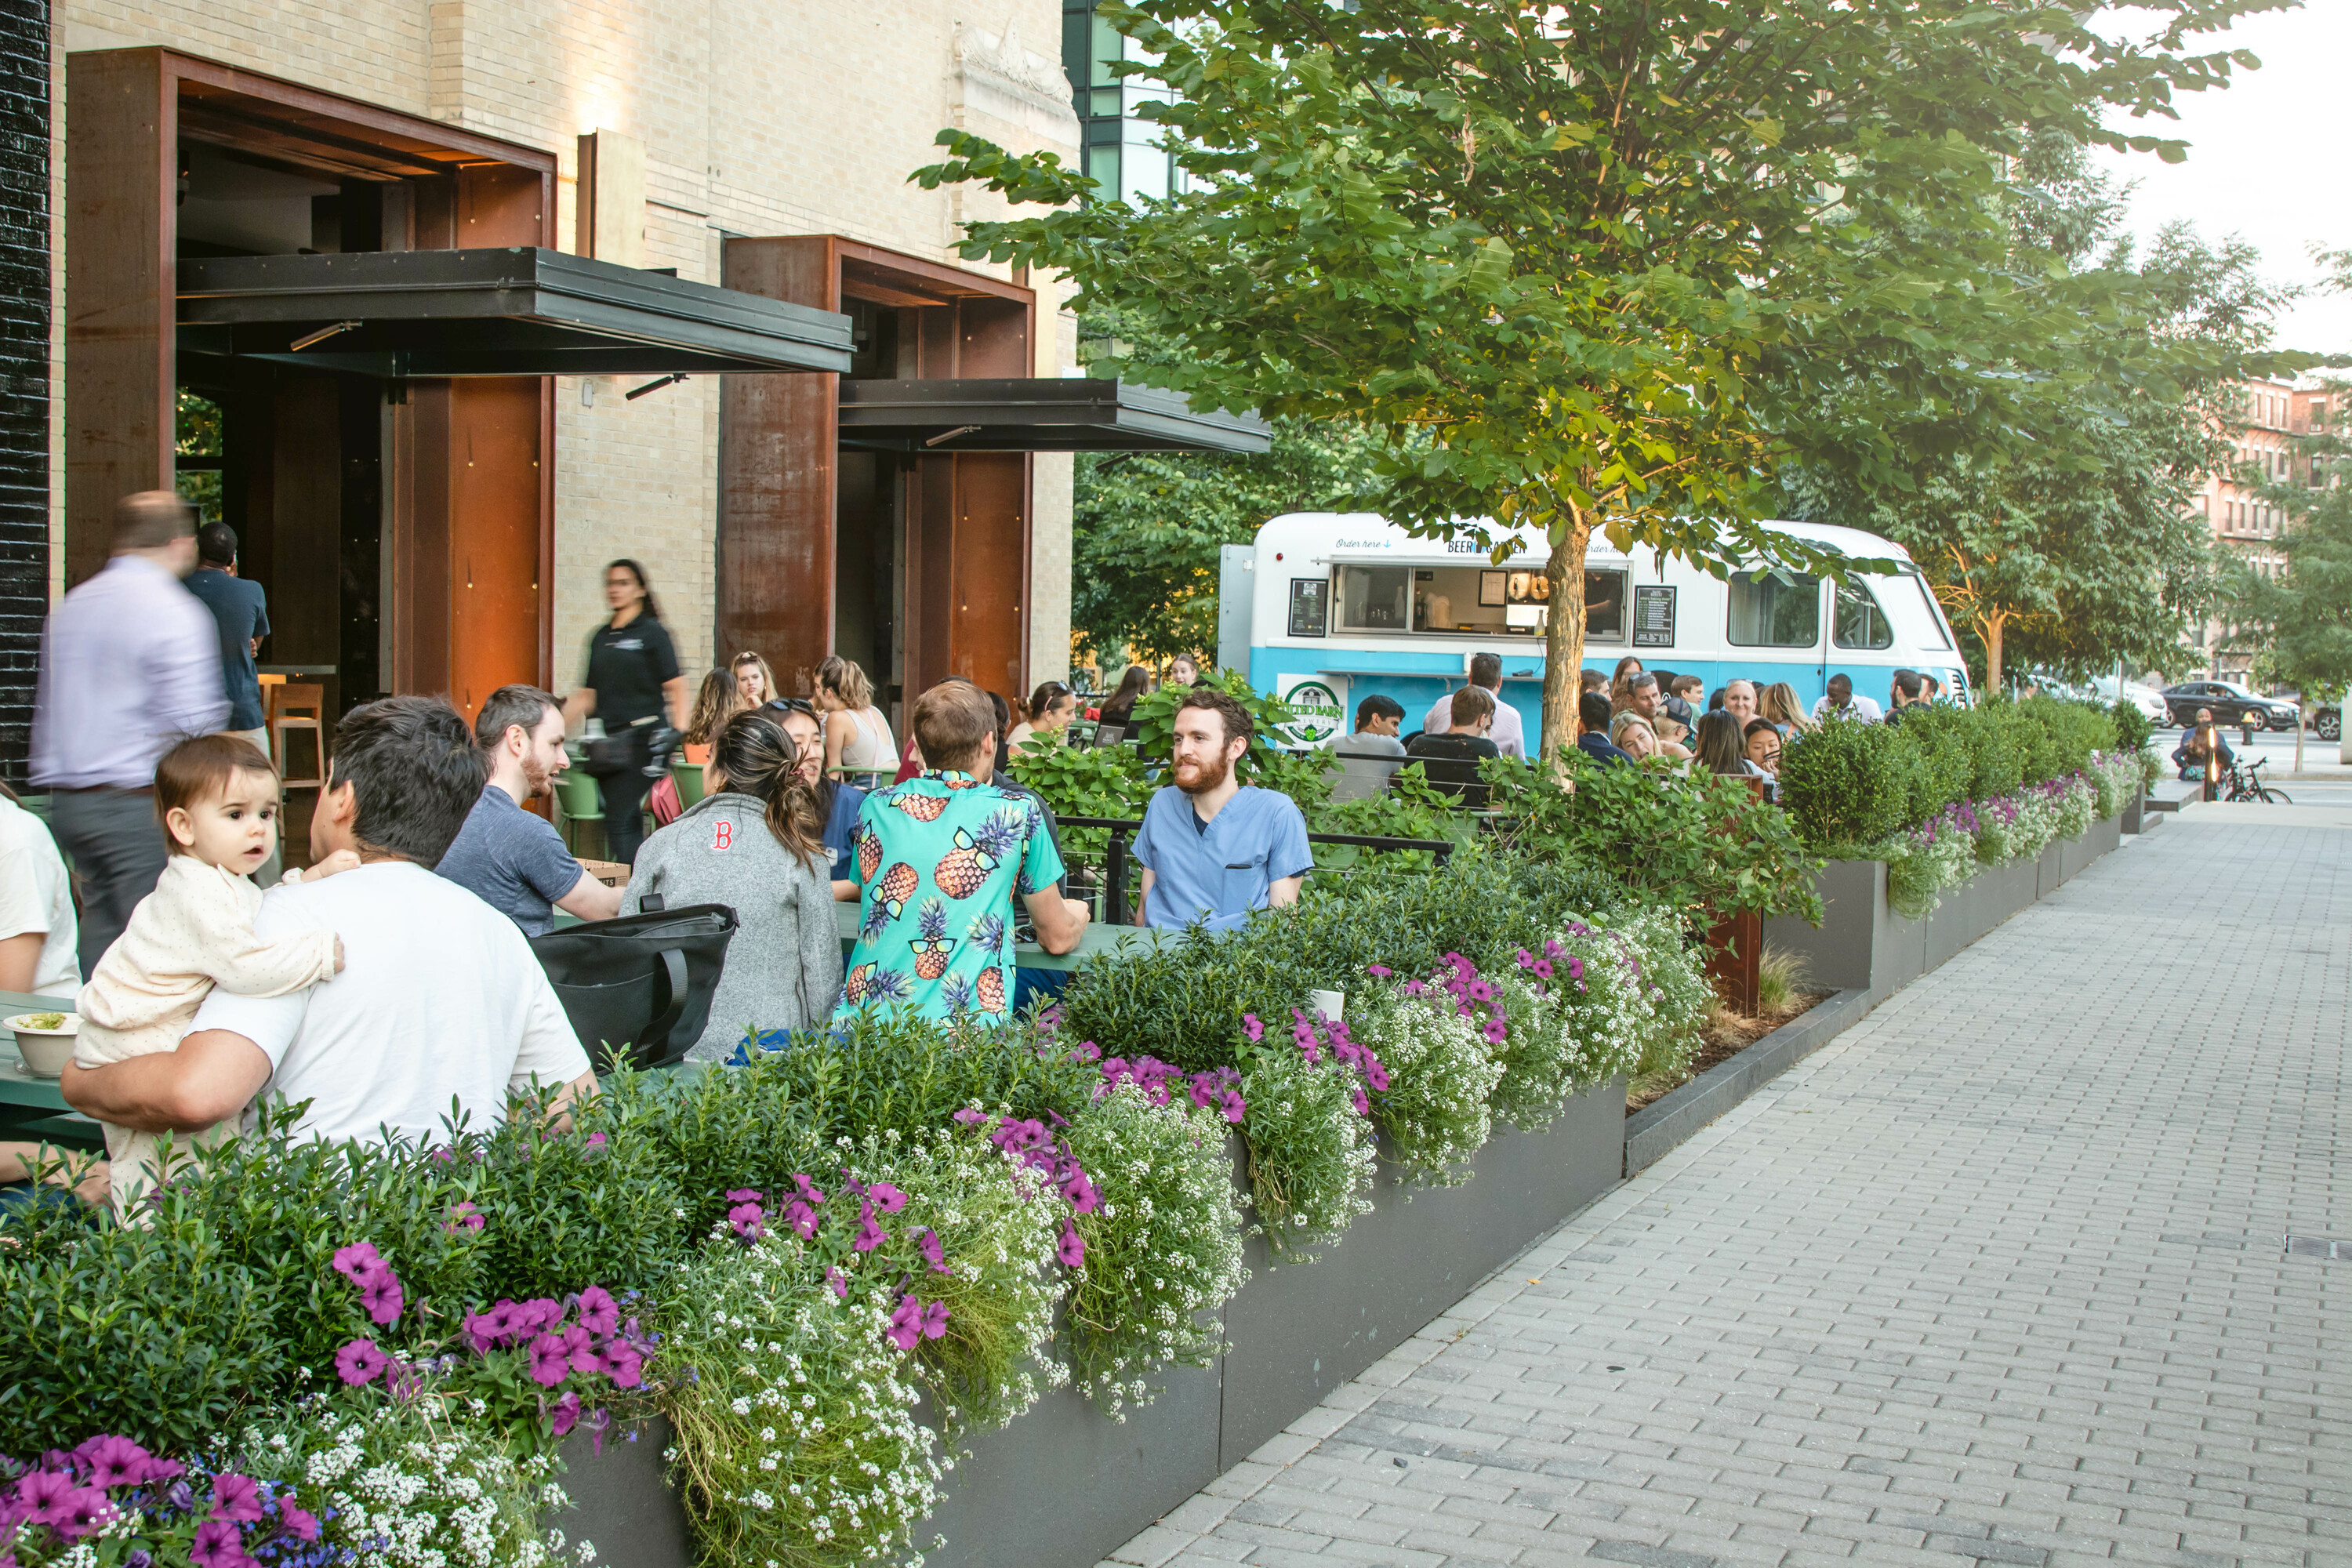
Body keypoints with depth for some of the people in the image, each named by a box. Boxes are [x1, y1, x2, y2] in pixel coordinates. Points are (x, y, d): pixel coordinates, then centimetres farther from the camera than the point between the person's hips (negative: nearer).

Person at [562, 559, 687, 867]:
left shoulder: (652, 632, 0)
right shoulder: (600, 637, 17)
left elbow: (675, 686, -6)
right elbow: (588, 695, 20)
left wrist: (678, 730, -19)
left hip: (641, 737, -6)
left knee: (619, 822, -14)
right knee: (628, 823, 6)